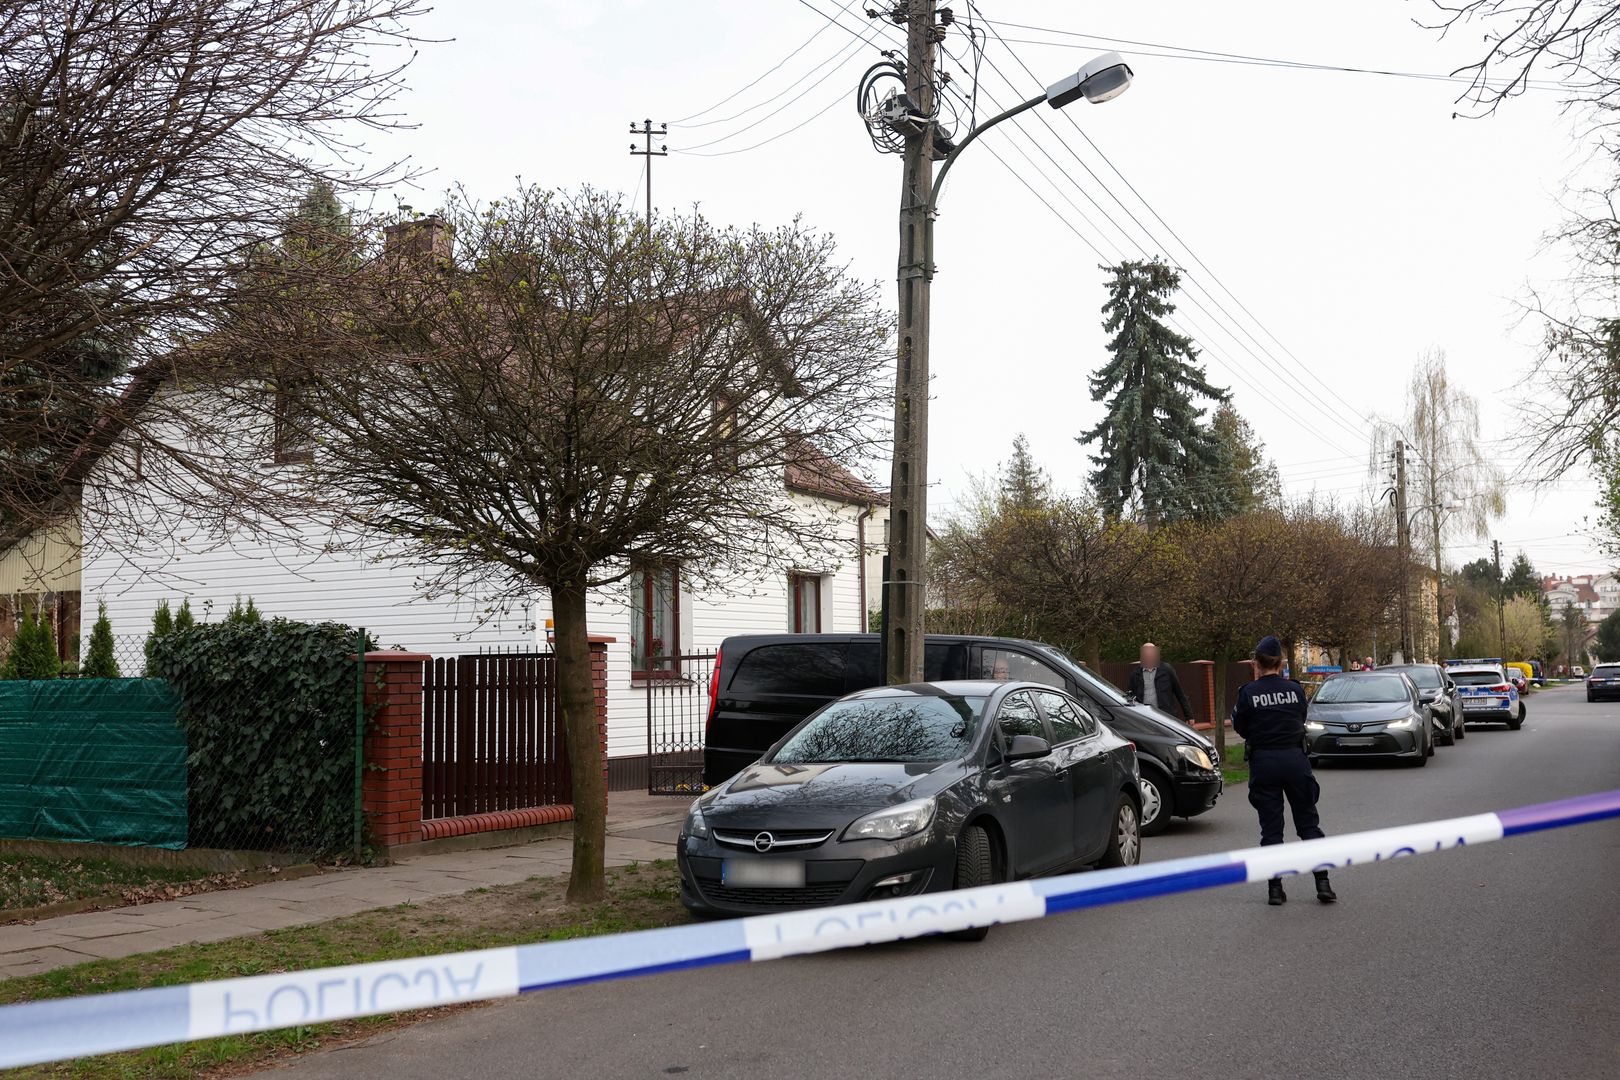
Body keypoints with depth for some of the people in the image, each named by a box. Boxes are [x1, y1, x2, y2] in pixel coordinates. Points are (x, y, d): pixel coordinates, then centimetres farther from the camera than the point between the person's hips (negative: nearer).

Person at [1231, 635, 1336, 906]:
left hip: (1263, 762, -1)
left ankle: (1275, 889, 6)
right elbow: (1301, 719, 12)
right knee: (1308, 823, 11)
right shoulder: (1295, 689, -1)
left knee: (1270, 828, 6)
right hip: (1295, 759, 1)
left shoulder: (1249, 692, -8)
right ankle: (1323, 883, 5)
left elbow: (1240, 727, 2)